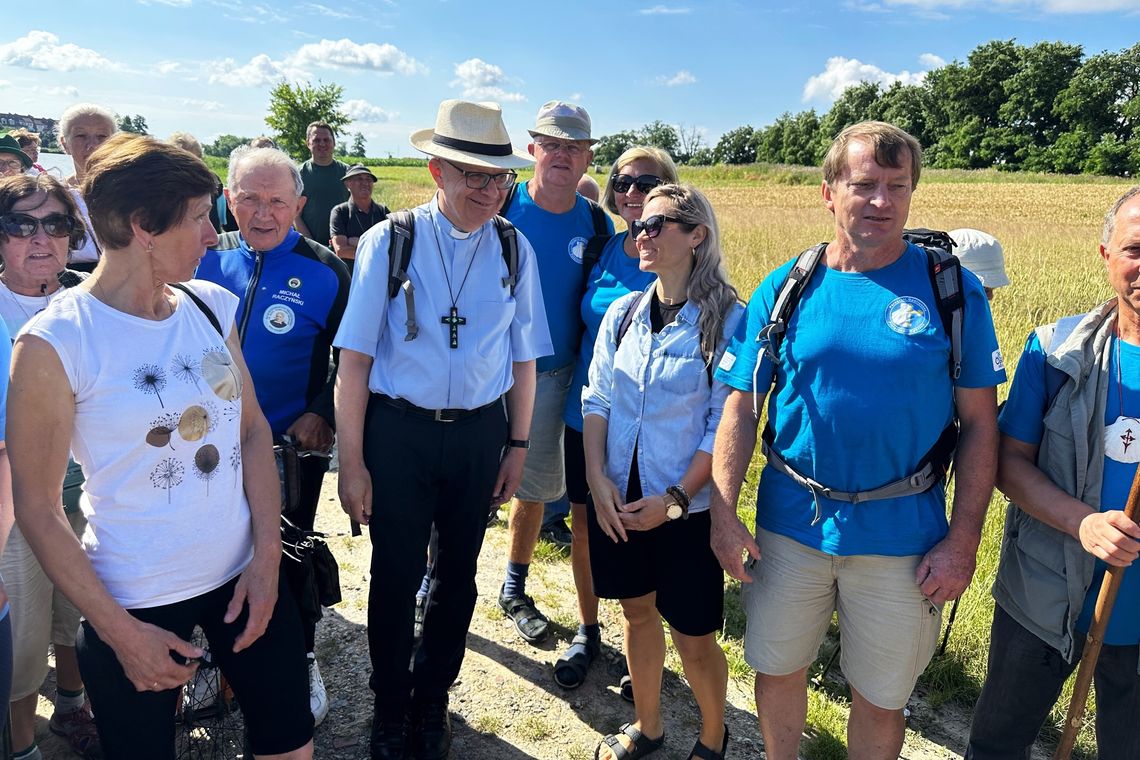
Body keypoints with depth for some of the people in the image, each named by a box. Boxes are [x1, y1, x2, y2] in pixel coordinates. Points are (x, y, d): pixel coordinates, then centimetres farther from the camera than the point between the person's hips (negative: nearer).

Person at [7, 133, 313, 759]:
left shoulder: (213, 305, -1)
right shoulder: (52, 344, -16)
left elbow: (252, 430, 4)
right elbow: (36, 508, -11)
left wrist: (267, 554, -4)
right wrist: (120, 631, -11)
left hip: (245, 576, 5)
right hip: (134, 604, -4)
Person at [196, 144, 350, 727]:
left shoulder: (323, 271, -9)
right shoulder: (208, 258, -1)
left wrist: (322, 414, -14)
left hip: (292, 446, -3)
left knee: (287, 561, 12)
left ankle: (300, 662, 34)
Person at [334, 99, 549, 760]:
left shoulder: (514, 250, -1)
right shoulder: (389, 242, -9)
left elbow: (523, 357, 7)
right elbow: (355, 358, -8)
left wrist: (517, 445, 8)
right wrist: (352, 462, -8)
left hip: (479, 434, 3)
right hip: (397, 431, -2)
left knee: (458, 577, 17)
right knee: (395, 577, 11)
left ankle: (432, 702, 42)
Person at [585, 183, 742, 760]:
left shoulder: (727, 320, -12)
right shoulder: (623, 312, 3)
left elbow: (726, 425, -12)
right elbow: (597, 399, 4)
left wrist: (675, 498, -16)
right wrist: (597, 478, -7)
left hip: (684, 507, -4)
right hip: (617, 498, 5)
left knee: (693, 636, 6)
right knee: (637, 610, 18)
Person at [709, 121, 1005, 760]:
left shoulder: (954, 290, -5)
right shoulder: (783, 289, -2)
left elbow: (980, 424, -3)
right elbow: (741, 408, -1)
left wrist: (963, 541, -7)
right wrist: (723, 513, -8)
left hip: (902, 537, -1)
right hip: (790, 526, 2)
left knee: (880, 698, 14)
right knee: (778, 669, 19)